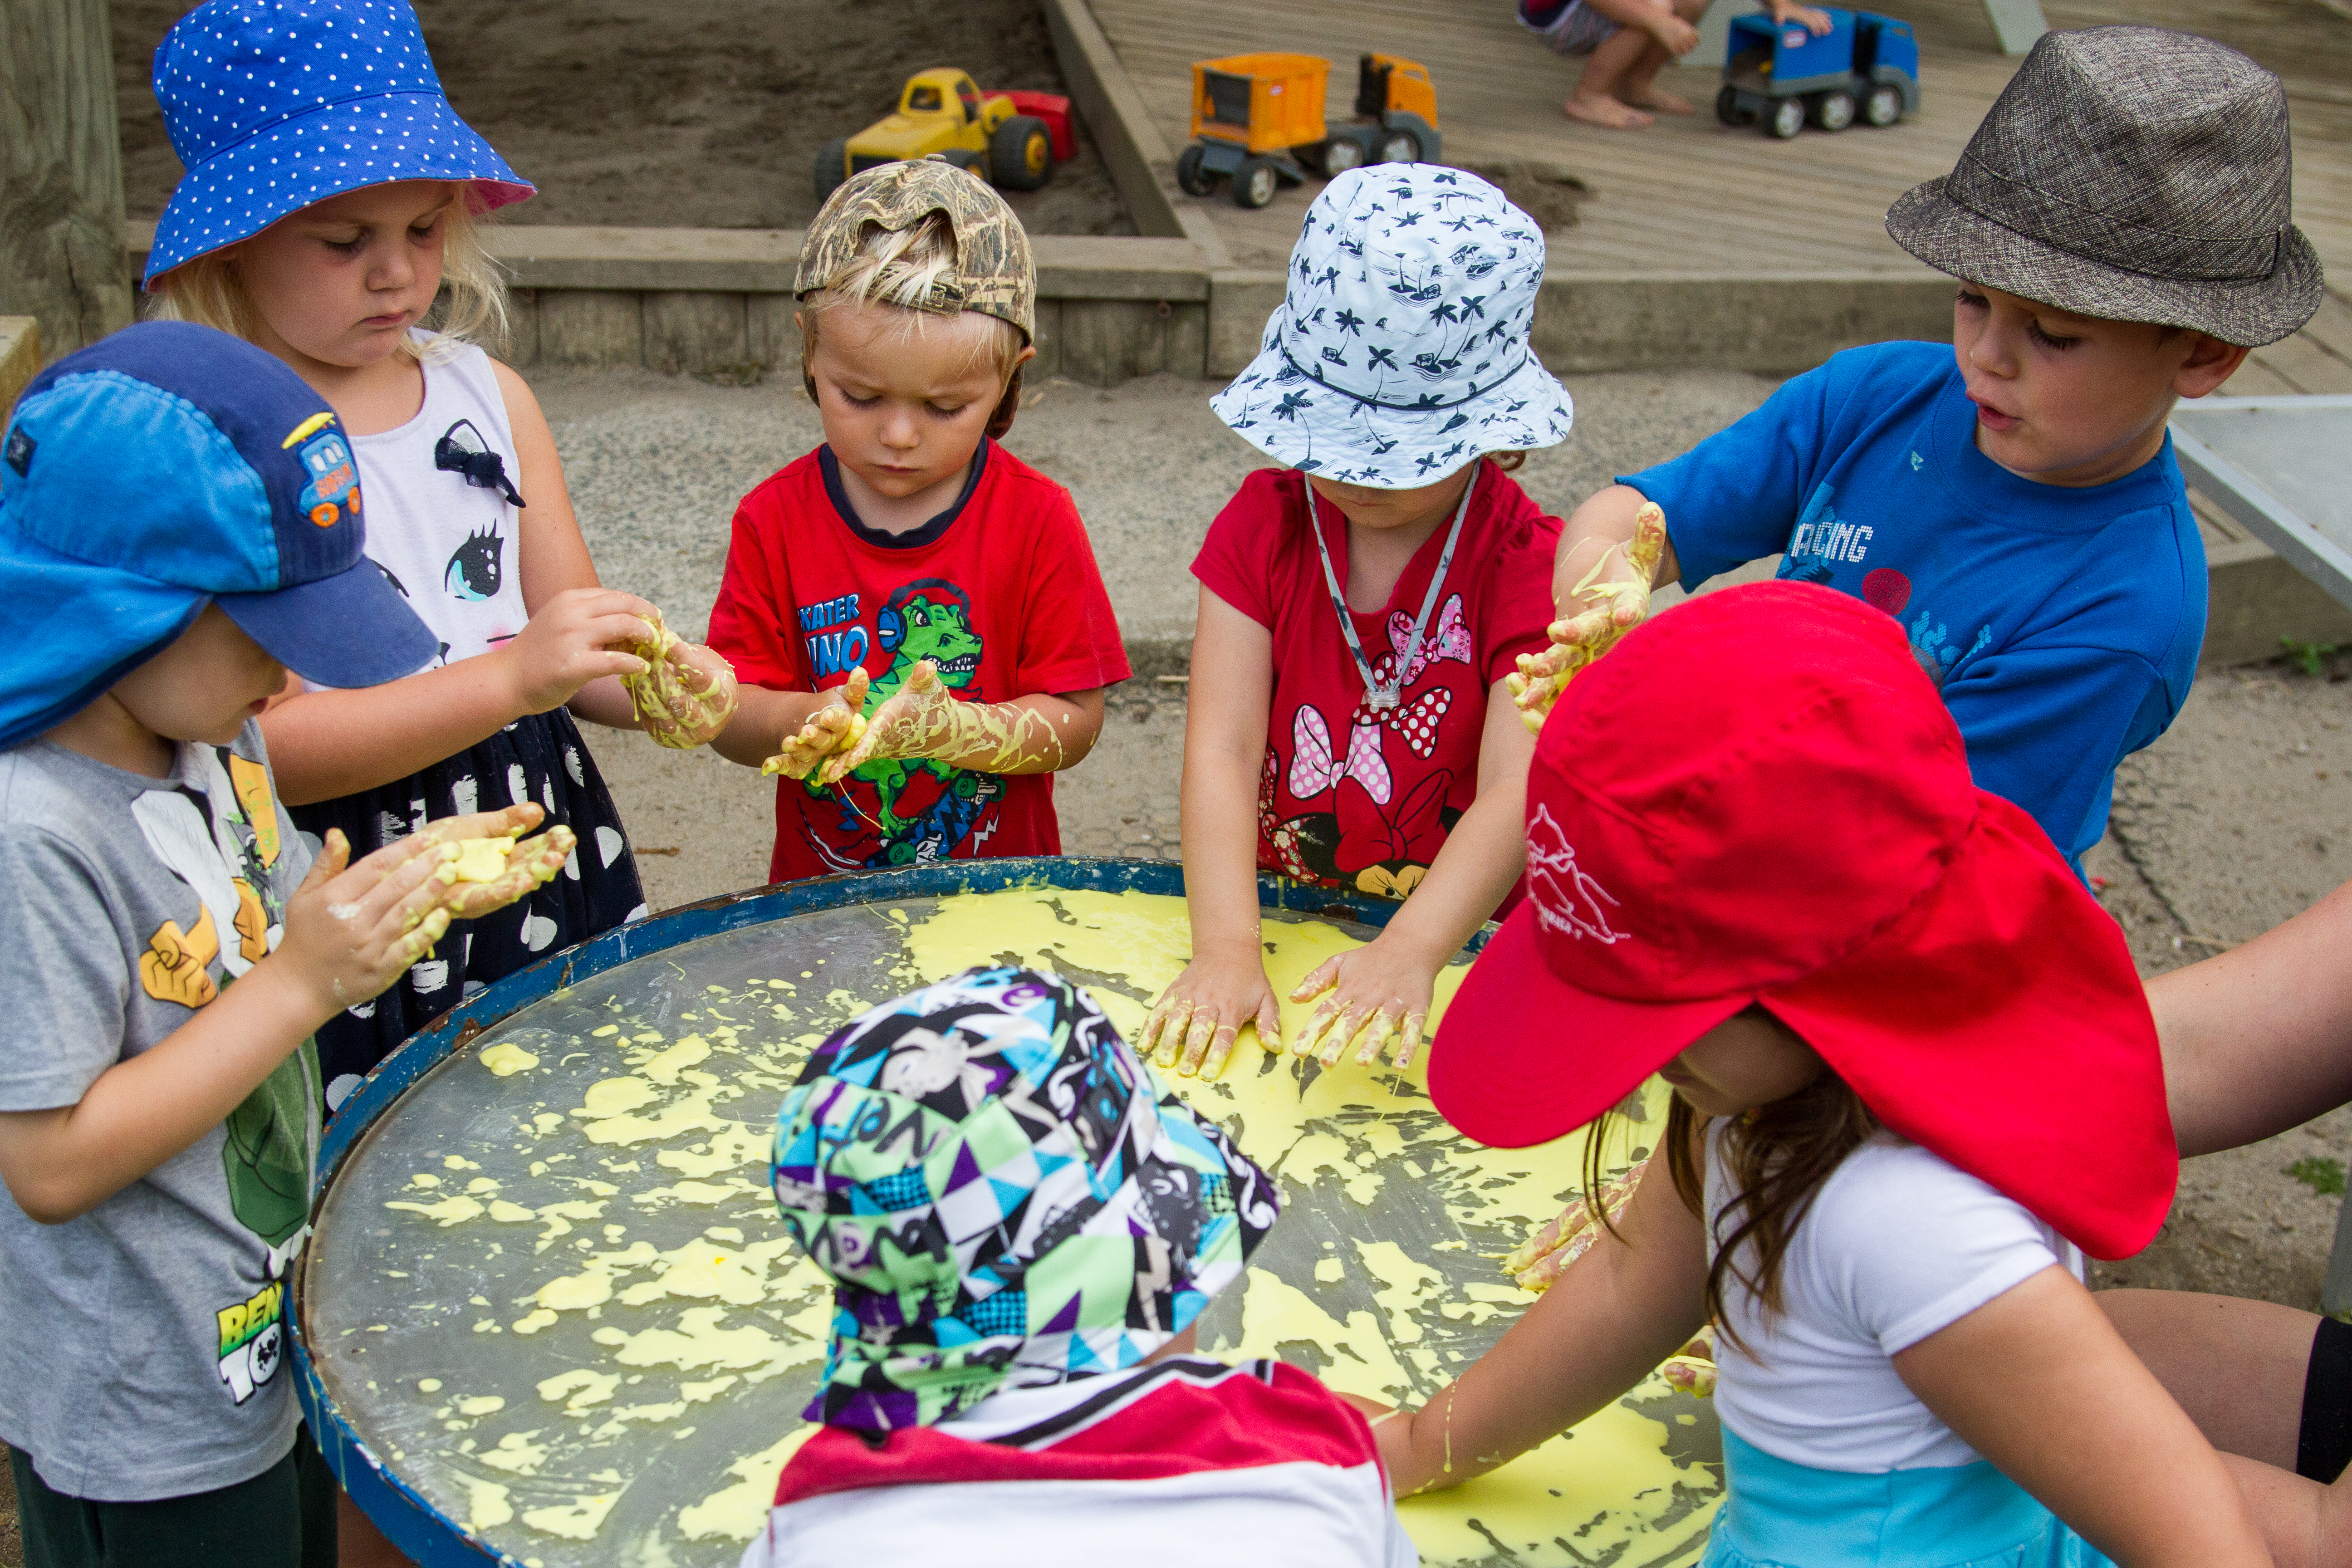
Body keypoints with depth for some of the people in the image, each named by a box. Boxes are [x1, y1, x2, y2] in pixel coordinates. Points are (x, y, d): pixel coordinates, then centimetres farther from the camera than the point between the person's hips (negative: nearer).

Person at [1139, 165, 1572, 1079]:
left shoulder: (1529, 564, -8)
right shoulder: (1263, 525, -1)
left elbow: (1518, 789, -20)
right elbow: (1221, 747, -11)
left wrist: (1410, 952, -37)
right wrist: (1225, 948, -27)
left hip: (1456, 942, -2)